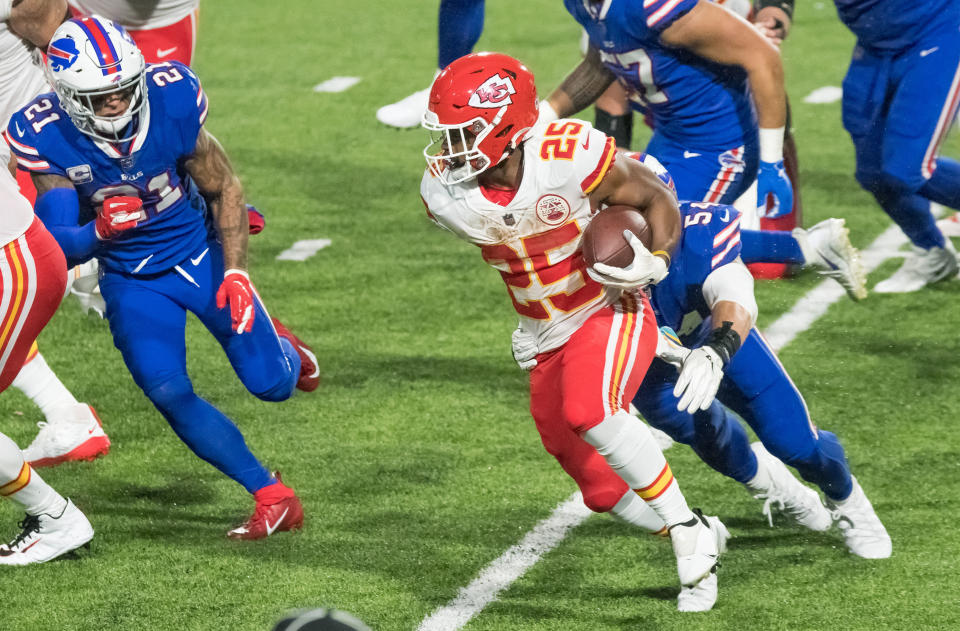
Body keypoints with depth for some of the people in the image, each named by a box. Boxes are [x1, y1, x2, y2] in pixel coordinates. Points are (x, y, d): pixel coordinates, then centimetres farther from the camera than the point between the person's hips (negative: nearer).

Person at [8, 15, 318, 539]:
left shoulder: (171, 104, -24)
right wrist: (99, 232, -46)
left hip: (201, 252, 0)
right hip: (132, 277, 0)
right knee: (169, 393, -18)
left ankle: (279, 345, 41)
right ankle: (273, 499, -4)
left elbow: (224, 188, -9)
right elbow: (59, 246, -23)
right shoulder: (46, 138, -24)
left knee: (270, 383, 1)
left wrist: (235, 271, -17)